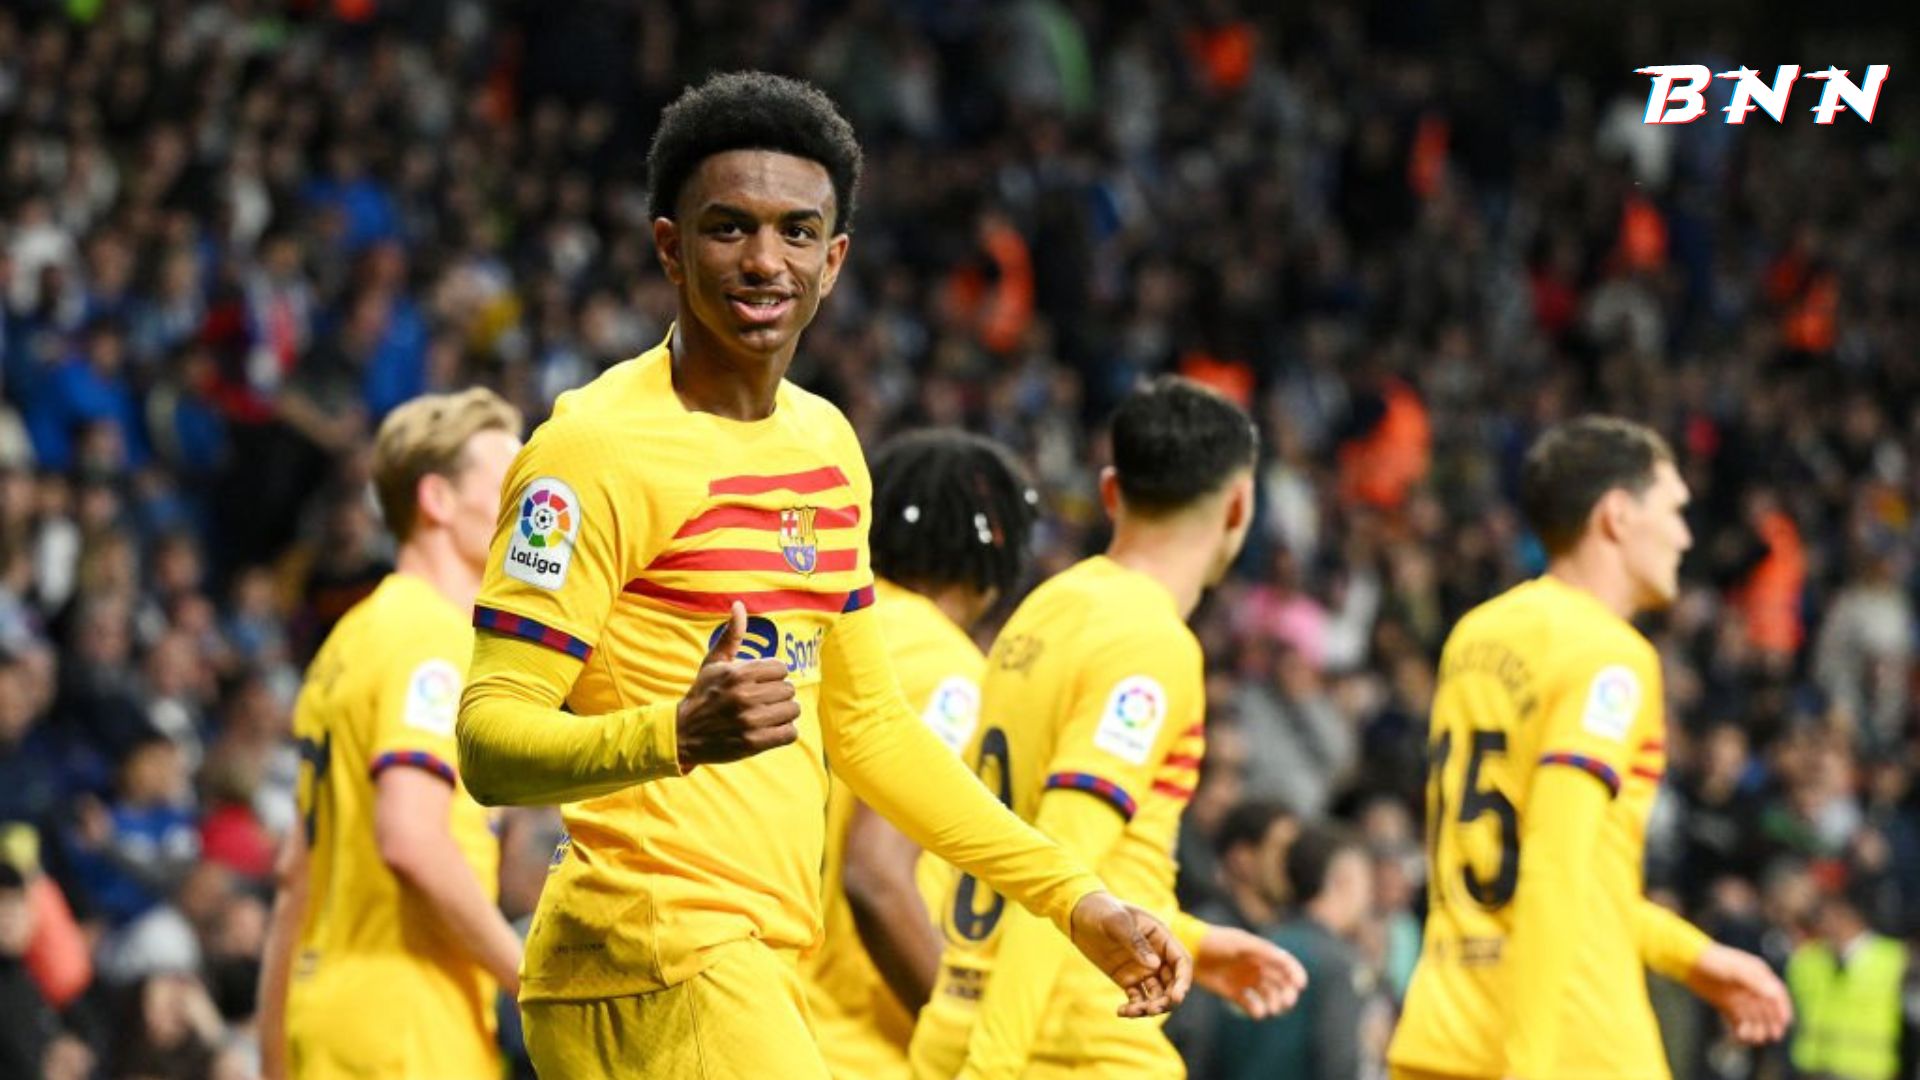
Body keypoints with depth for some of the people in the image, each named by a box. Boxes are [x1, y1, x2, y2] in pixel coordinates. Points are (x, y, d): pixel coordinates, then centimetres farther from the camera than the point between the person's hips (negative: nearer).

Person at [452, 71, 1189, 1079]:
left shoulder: (826, 442, 15)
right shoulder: (597, 448, -11)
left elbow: (865, 723, 25)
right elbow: (490, 740, -17)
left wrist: (1074, 899, 23)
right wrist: (680, 734, -34)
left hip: (762, 971, 8)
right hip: (654, 953, -8)